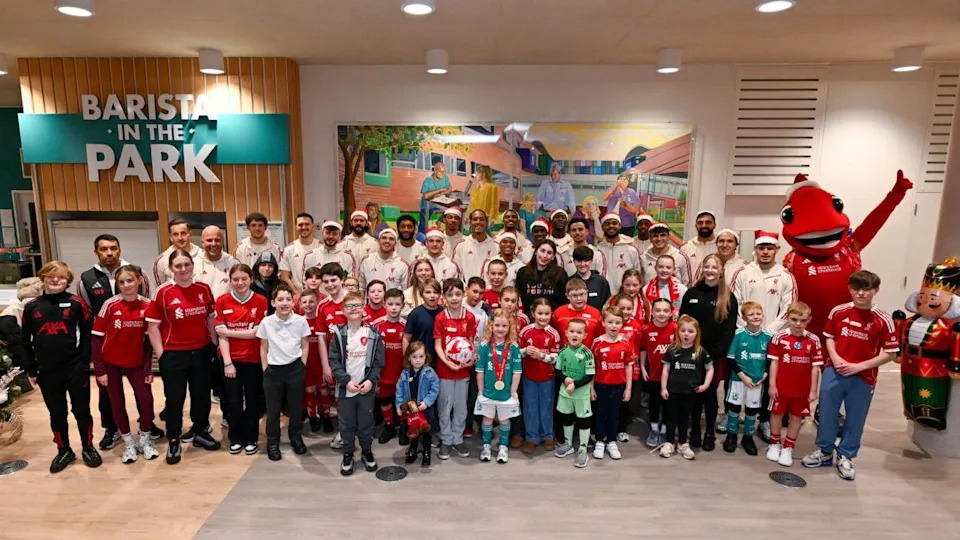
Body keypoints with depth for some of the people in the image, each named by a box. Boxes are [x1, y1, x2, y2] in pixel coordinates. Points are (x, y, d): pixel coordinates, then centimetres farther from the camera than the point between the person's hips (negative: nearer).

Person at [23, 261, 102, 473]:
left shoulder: (76, 303, -5)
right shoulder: (31, 307, 3)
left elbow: (87, 334, -5)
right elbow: (26, 341, 8)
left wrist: (84, 363, -11)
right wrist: (31, 369, 5)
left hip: (75, 369, -2)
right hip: (47, 372, 3)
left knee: (82, 411, 9)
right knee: (57, 414, 15)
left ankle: (88, 448, 25)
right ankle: (64, 450, 30)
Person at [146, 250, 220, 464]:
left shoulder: (204, 289, 0)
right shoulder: (163, 292, -10)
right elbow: (153, 326, -7)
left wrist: (215, 344, 7)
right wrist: (161, 354, -9)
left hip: (202, 352, 3)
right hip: (174, 354, -3)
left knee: (202, 395, 15)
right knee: (174, 399, 9)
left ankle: (200, 432, 34)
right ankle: (173, 441, 24)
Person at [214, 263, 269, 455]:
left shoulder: (261, 301, -6)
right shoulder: (222, 301, -3)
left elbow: (257, 332, -10)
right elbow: (221, 335, -6)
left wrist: (229, 331, -11)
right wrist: (227, 362, -10)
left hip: (254, 359, 0)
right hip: (231, 359, 1)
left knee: (253, 400, 9)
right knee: (234, 401, 9)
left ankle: (251, 439, 25)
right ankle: (235, 438, 27)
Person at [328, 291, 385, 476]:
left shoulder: (373, 333, -3)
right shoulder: (339, 333, -3)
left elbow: (379, 360, -2)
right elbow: (334, 360, -5)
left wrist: (371, 380, -13)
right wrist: (346, 381, -13)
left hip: (367, 387, 0)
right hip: (345, 387, 0)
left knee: (366, 422, 11)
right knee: (347, 424, 11)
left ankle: (367, 452, 31)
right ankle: (348, 455, 29)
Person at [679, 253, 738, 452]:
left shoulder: (728, 298, 1)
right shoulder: (691, 293, 4)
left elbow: (729, 330, -4)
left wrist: (715, 353, -12)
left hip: (715, 355, -1)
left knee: (710, 394, 7)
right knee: (694, 393, 7)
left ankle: (710, 433, 21)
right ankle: (694, 431, 21)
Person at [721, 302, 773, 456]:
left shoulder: (768, 336, -5)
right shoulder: (738, 334, -11)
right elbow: (730, 358, -9)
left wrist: (765, 375, -6)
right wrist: (743, 376, -13)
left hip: (758, 380, 2)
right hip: (738, 378, -2)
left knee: (752, 409, 12)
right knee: (734, 407, 7)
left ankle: (748, 437, 29)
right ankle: (731, 436, 24)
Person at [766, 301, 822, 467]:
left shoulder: (813, 340, -7)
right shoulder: (779, 337, -10)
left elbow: (815, 366, -2)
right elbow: (774, 362, -6)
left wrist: (814, 389, -2)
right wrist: (772, 385, -6)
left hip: (802, 388, 1)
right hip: (781, 386, -1)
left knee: (797, 417, 12)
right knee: (777, 414, 14)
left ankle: (788, 447, 28)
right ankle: (774, 444, 33)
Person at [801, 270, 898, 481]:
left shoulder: (883, 320, -10)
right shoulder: (838, 312, -3)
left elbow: (890, 353, -7)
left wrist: (859, 366, -14)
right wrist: (835, 358, -8)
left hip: (863, 377, -1)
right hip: (834, 371, 2)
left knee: (855, 418, 12)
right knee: (826, 412, 12)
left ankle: (845, 456, 31)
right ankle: (825, 451, 31)